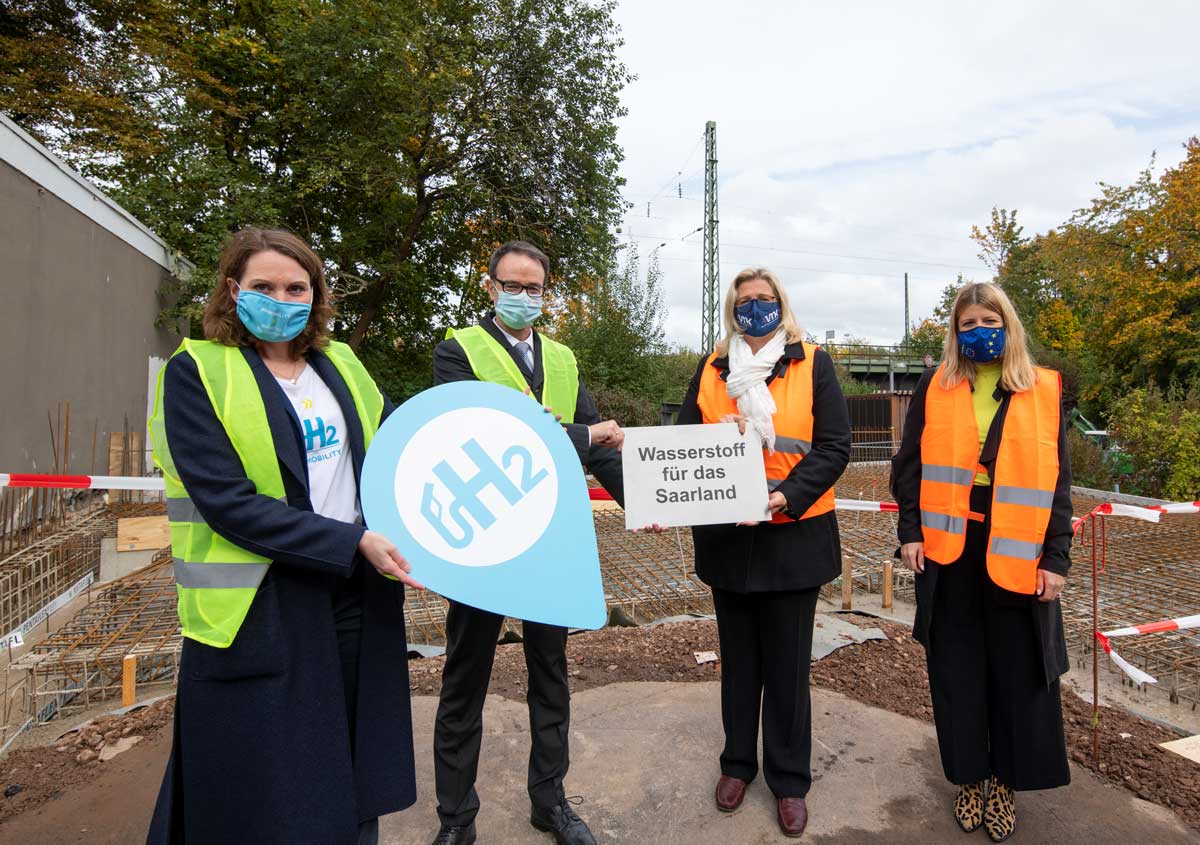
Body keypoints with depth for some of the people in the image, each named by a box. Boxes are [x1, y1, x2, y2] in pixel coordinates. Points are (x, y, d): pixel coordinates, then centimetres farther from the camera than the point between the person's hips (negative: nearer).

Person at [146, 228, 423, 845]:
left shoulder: (339, 365, 8)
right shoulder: (196, 373, -7)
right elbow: (226, 502, -16)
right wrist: (351, 543, -21)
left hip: (357, 597, 5)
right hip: (260, 611, -4)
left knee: (353, 777, 18)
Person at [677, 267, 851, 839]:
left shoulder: (812, 364, -1)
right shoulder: (712, 369, 6)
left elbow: (834, 445, -8)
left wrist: (787, 496, -21)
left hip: (792, 535, -2)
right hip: (726, 536, 3)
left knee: (787, 664, 10)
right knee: (738, 658, 17)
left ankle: (789, 779, 28)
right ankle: (738, 763, 35)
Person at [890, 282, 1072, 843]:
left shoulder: (1044, 391, 4)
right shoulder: (935, 387, 4)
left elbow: (1057, 481, 3)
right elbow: (910, 464, 4)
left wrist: (1056, 558, -2)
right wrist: (910, 533, -3)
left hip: (1015, 553, 0)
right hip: (947, 547, 0)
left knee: (1018, 671, 8)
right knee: (956, 669, 9)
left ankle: (1005, 781, 27)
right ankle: (970, 777, 27)